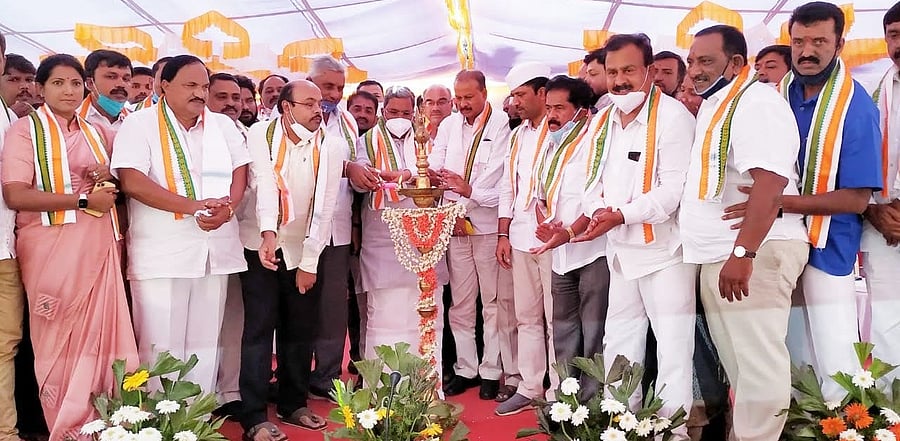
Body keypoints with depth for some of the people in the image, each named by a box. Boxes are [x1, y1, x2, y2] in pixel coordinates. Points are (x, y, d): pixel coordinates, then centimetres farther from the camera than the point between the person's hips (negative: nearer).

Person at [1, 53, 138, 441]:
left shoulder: (97, 132, 15)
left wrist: (111, 176, 6)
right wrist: (83, 200, -12)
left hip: (98, 246, 4)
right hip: (51, 247, -4)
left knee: (99, 333, 1)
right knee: (60, 339, 3)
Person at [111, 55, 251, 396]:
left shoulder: (223, 125, 13)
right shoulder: (140, 123, -2)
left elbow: (240, 172, 10)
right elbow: (132, 181, -14)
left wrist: (226, 208, -11)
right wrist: (194, 206, -21)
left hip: (214, 251, 5)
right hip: (160, 254, -4)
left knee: (205, 342, 10)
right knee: (162, 346, 0)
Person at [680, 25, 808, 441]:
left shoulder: (756, 102, -11)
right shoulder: (712, 107, 19)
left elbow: (770, 181, -22)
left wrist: (743, 253, -27)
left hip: (754, 253, -9)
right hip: (717, 256, 9)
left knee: (757, 362, -3)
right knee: (735, 361, 15)